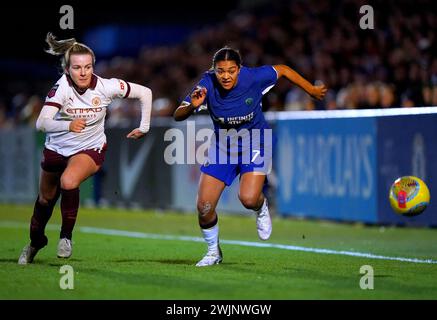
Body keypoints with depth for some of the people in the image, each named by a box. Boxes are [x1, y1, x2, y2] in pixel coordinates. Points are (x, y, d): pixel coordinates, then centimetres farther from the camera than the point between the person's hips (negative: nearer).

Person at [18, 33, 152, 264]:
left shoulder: (106, 87, -23)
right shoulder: (62, 87, -27)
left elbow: (145, 93, -9)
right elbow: (41, 123, -38)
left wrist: (144, 127, -6)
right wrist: (67, 125, -56)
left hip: (90, 149, -1)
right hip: (57, 148, 1)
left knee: (69, 181, -32)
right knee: (46, 198, 19)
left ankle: (66, 235, -11)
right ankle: (36, 242, 49)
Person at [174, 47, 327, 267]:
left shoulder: (253, 77, -23)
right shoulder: (207, 85, -21)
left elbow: (283, 70, -5)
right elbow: (177, 116, -19)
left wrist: (311, 90, 6)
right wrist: (193, 106, -41)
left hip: (255, 143, -2)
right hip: (222, 145, 2)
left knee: (248, 199, -24)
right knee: (204, 206, -7)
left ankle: (261, 207, 16)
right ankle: (213, 252, 21)